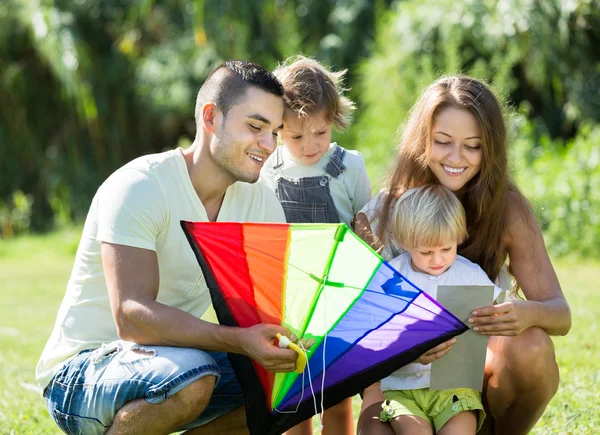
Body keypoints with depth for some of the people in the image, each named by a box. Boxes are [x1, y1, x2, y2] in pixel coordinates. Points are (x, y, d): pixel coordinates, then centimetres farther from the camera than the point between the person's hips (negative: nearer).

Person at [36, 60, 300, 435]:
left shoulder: (261, 202, 1)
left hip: (170, 359, 7)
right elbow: (131, 318, -32)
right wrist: (239, 340, -44)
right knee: (191, 375, -35)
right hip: (80, 372, -7)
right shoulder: (139, 188, -21)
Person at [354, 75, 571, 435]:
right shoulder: (380, 215, -8)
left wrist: (529, 314, -37)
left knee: (531, 348, -31)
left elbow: (560, 315, -12)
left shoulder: (509, 210, -8)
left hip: (483, 374, 0)